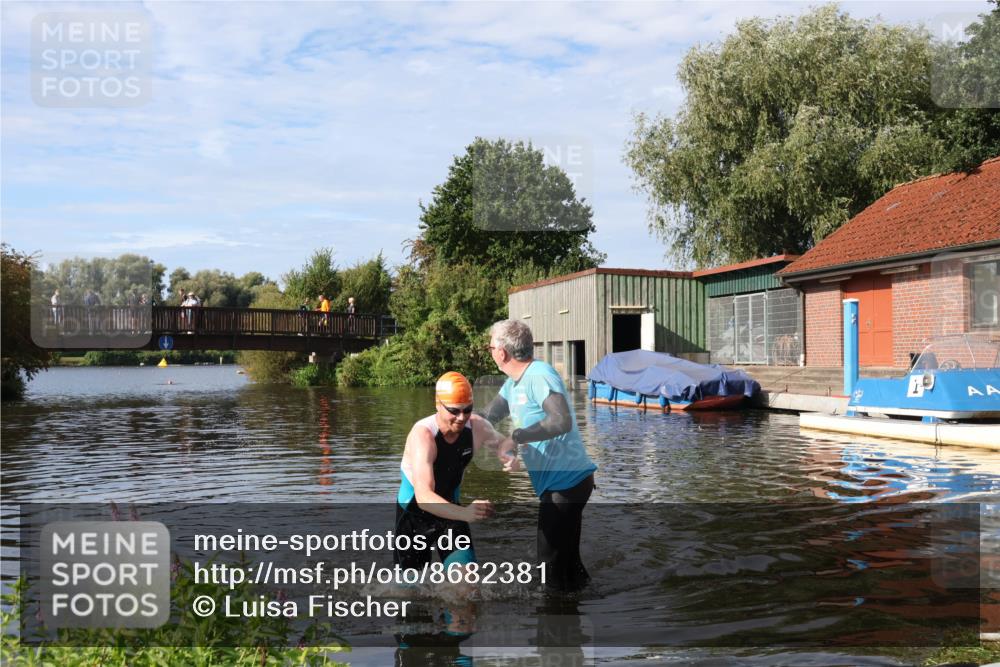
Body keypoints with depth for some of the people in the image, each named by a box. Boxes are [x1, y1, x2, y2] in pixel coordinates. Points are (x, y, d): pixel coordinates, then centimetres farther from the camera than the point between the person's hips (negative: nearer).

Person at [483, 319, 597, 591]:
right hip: (559, 482, 10)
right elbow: (487, 417, 22)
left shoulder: (539, 375, -19)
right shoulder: (513, 383, 11)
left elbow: (562, 421, -32)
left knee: (551, 563, -3)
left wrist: (515, 438, -29)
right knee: (566, 558, 19)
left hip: (567, 481, -10)